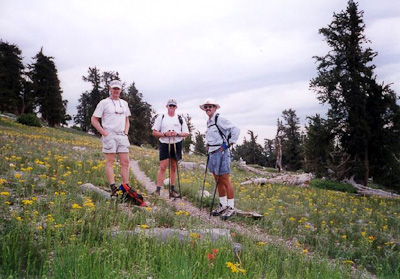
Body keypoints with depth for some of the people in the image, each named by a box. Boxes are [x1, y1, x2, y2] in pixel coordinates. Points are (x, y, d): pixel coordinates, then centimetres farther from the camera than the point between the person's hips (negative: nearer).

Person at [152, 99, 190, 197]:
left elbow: (186, 133, 8)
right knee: (162, 167, -10)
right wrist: (165, 134, -13)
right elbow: (154, 132, 4)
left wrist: (177, 134, -11)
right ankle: (158, 190, -7)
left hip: (177, 144, 2)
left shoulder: (181, 119, 11)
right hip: (164, 144, -2)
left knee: (174, 167, 7)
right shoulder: (161, 117, 7)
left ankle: (172, 190, 13)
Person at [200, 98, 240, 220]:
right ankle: (223, 205, 23)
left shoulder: (220, 119, -10)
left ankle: (231, 208, 3)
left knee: (225, 181, -5)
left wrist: (229, 144, -15)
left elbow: (236, 129, -17)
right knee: (218, 181, 13)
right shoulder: (209, 122, 16)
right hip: (212, 153, 9)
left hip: (221, 152, -9)